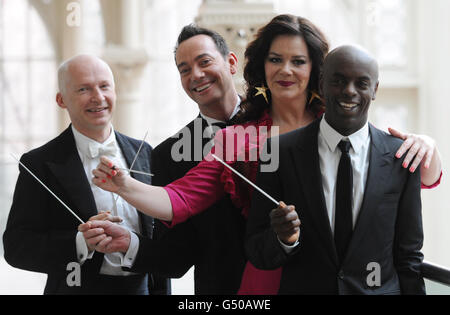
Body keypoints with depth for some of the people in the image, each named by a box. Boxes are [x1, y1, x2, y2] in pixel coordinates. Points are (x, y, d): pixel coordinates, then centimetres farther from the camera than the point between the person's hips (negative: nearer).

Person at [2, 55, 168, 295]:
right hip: (80, 287, -4)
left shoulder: (143, 153, 5)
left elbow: (157, 231, 11)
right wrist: (81, 242, -25)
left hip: (142, 287, 4)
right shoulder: (40, 163, -8)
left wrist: (160, 290, 5)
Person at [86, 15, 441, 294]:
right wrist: (125, 186, -24)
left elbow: (426, 177, 5)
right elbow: (180, 200, -7)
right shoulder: (238, 139, 3)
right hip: (267, 280, 0)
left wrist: (425, 145, -18)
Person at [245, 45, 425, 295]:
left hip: (380, 290, 1)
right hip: (303, 288, -1)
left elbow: (408, 256, -2)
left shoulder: (401, 158, -7)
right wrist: (284, 239, -26)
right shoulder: (281, 152, -10)